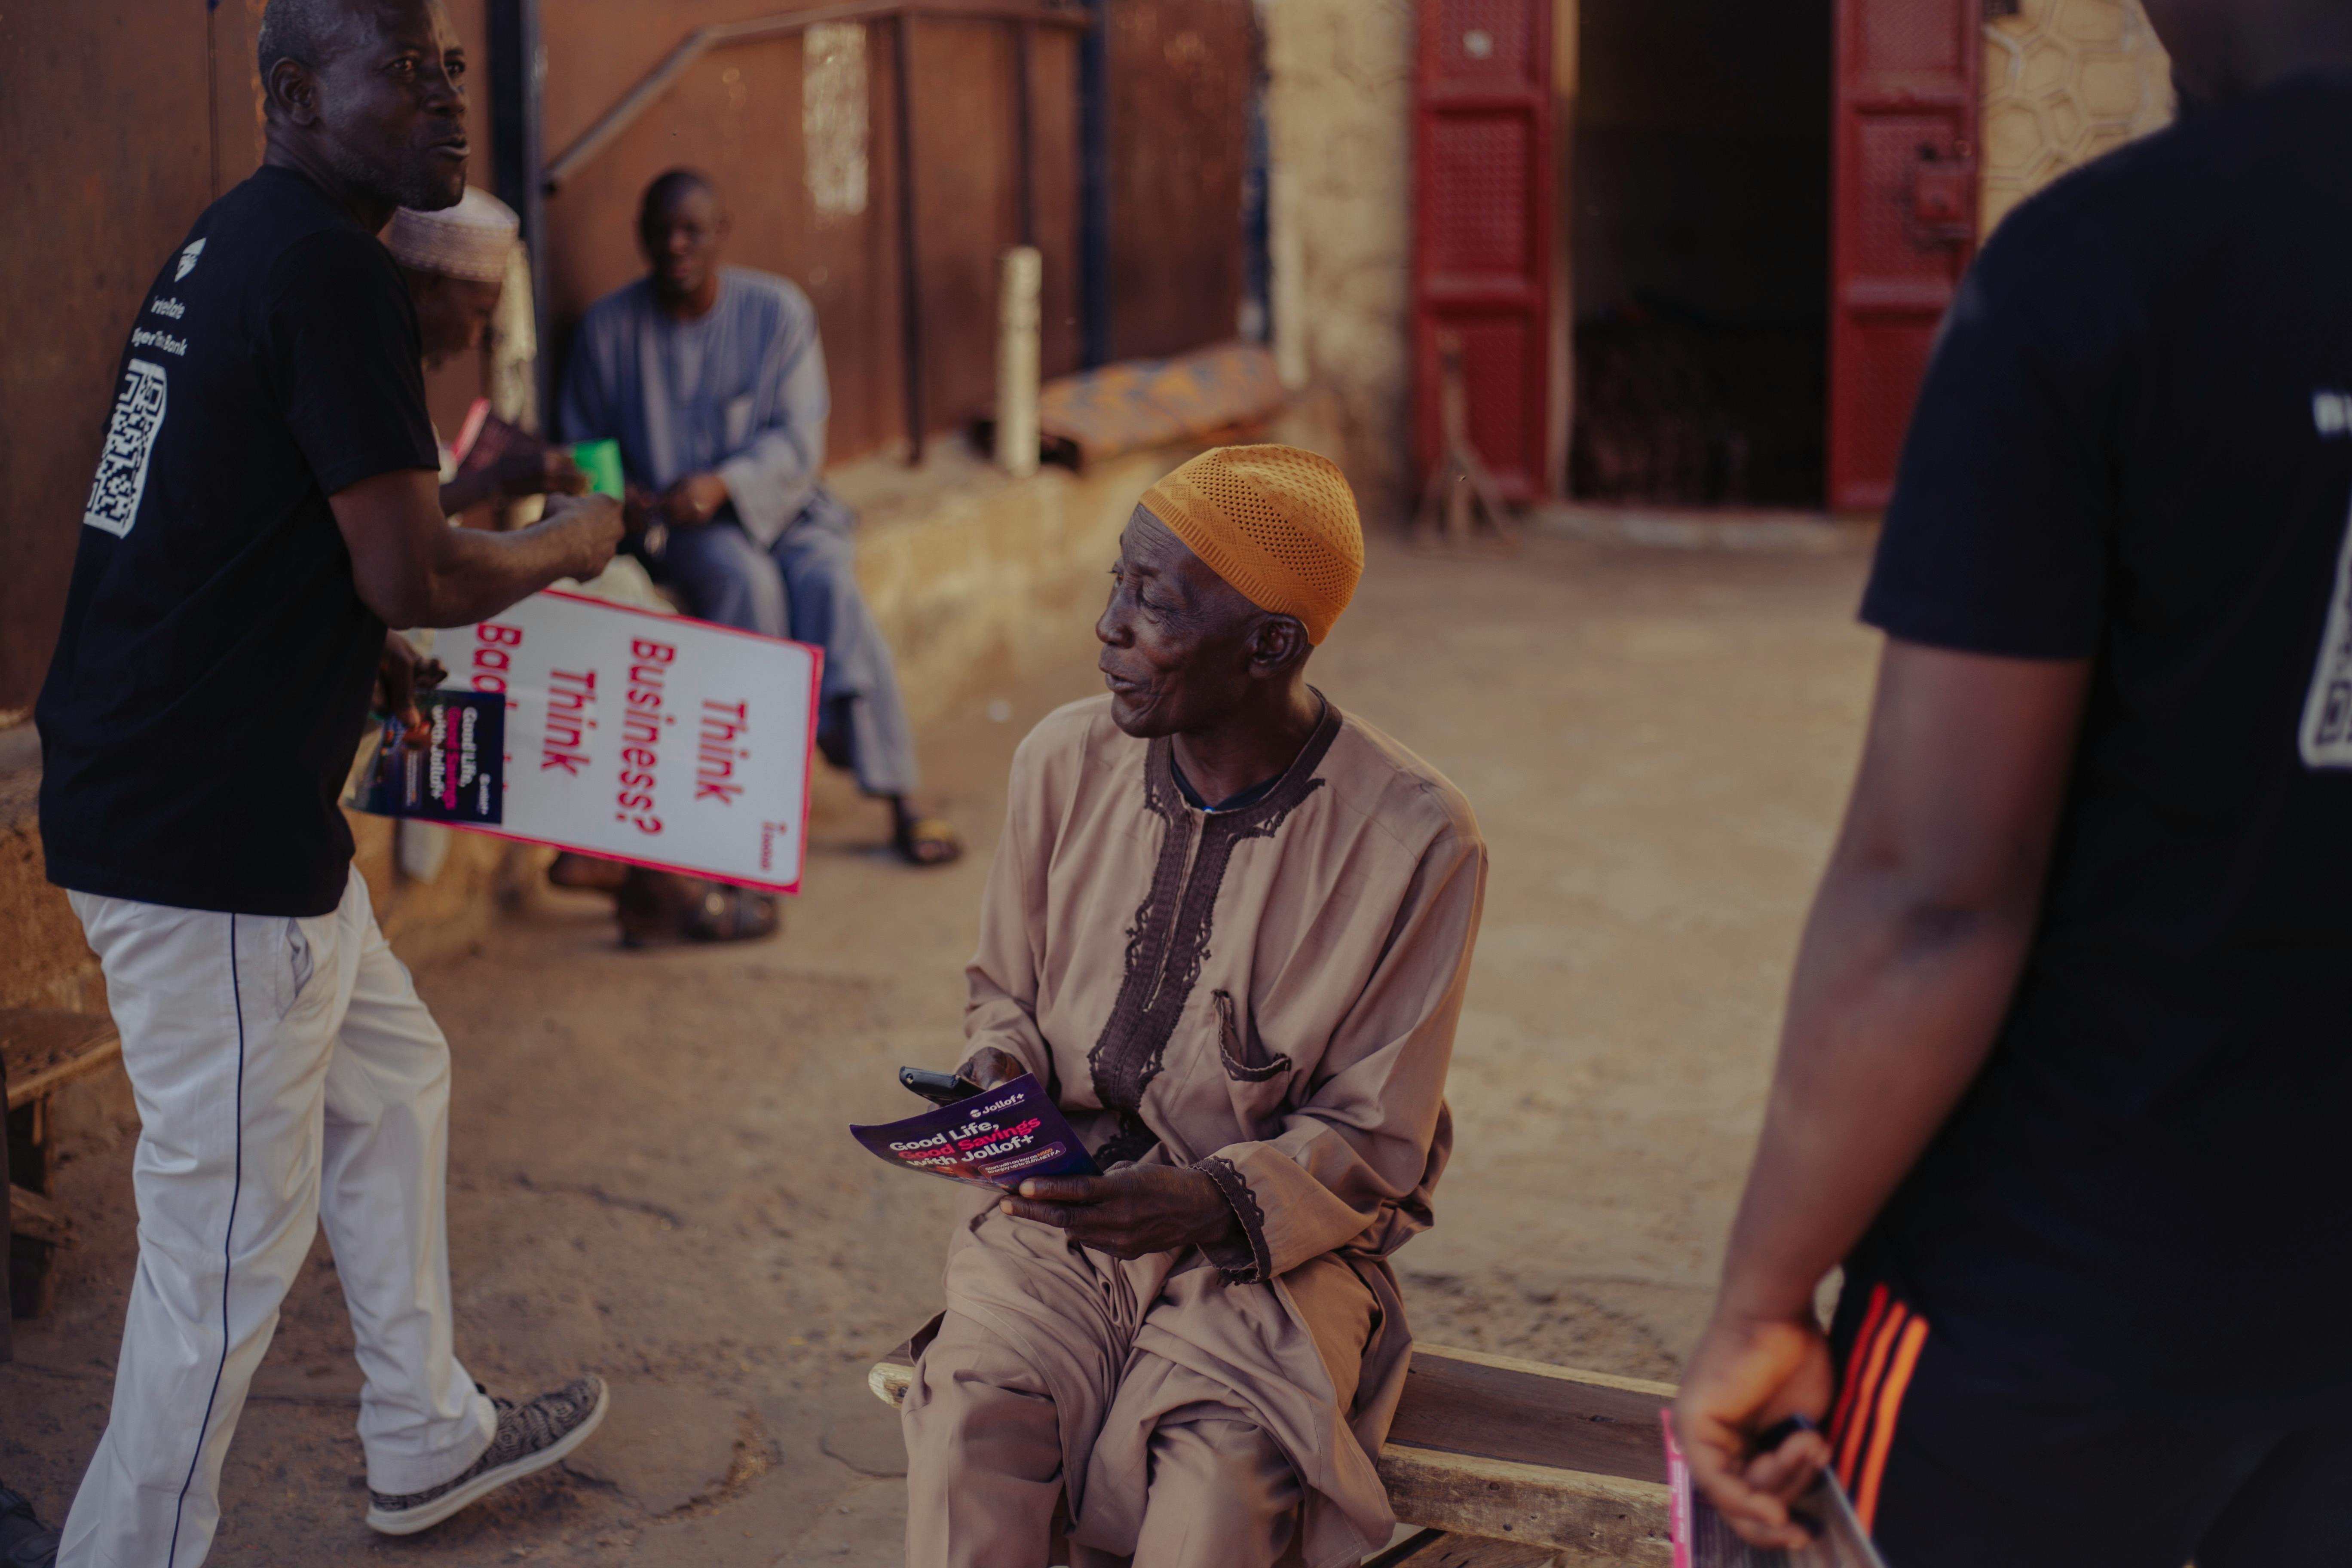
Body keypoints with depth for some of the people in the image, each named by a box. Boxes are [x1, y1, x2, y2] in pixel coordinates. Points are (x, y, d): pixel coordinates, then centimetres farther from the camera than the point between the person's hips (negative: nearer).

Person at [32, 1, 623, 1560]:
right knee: (232, 1232, -1)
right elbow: (407, 577, -19)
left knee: (392, 1078, 24)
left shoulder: (234, 245, 14)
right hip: (211, 836, -11)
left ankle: (428, 1443, 39)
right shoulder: (333, 271, -18)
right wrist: (562, 548, -1)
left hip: (188, 788, 11)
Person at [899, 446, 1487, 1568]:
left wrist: (1212, 1201, -23)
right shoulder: (1064, 762, -1)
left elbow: (1370, 1142, -6)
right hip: (1069, 1208, 3)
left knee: (1215, 1476, -31)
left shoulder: (1415, 840, -12)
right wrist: (1004, 1075, -7)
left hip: (1278, 1245, -2)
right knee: (975, 1415, -28)